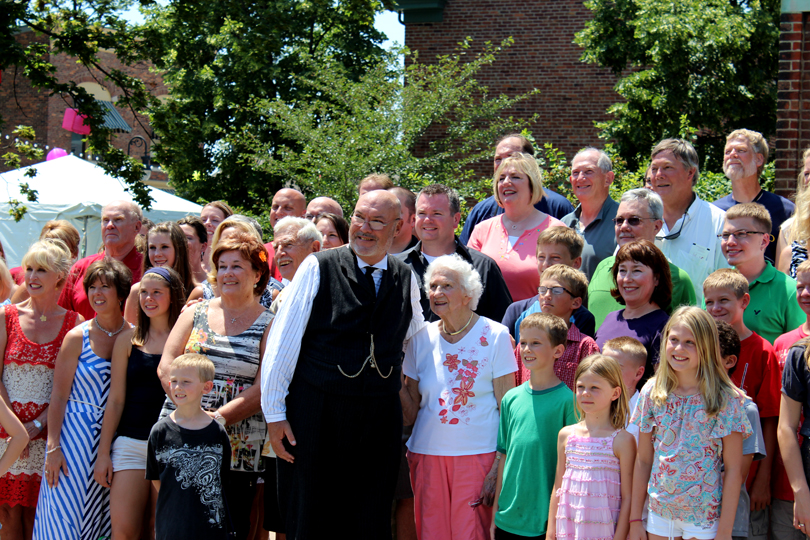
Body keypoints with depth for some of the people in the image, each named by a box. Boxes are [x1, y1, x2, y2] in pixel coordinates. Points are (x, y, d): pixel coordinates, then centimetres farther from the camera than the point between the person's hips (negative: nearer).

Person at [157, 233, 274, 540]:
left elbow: (263, 388, -6)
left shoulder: (269, 325, 4)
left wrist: (219, 417, -17)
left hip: (239, 450, -2)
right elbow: (166, 367, 5)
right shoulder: (195, 314, 13)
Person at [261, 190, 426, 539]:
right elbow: (282, 343, -3)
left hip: (379, 421, 3)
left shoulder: (406, 280, 8)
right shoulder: (318, 268, -3)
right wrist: (274, 412, -5)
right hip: (315, 415, -3)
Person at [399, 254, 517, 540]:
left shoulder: (495, 336, -2)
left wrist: (499, 468, -11)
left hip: (478, 455, -3)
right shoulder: (422, 338, 8)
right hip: (428, 453, 3)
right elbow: (411, 413, 10)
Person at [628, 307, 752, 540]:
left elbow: (734, 469, -7)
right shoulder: (652, 392, 1)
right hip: (659, 512, 3)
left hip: (705, 516, -3)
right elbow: (643, 461, 5)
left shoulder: (726, 399, -8)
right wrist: (635, 519, 4)